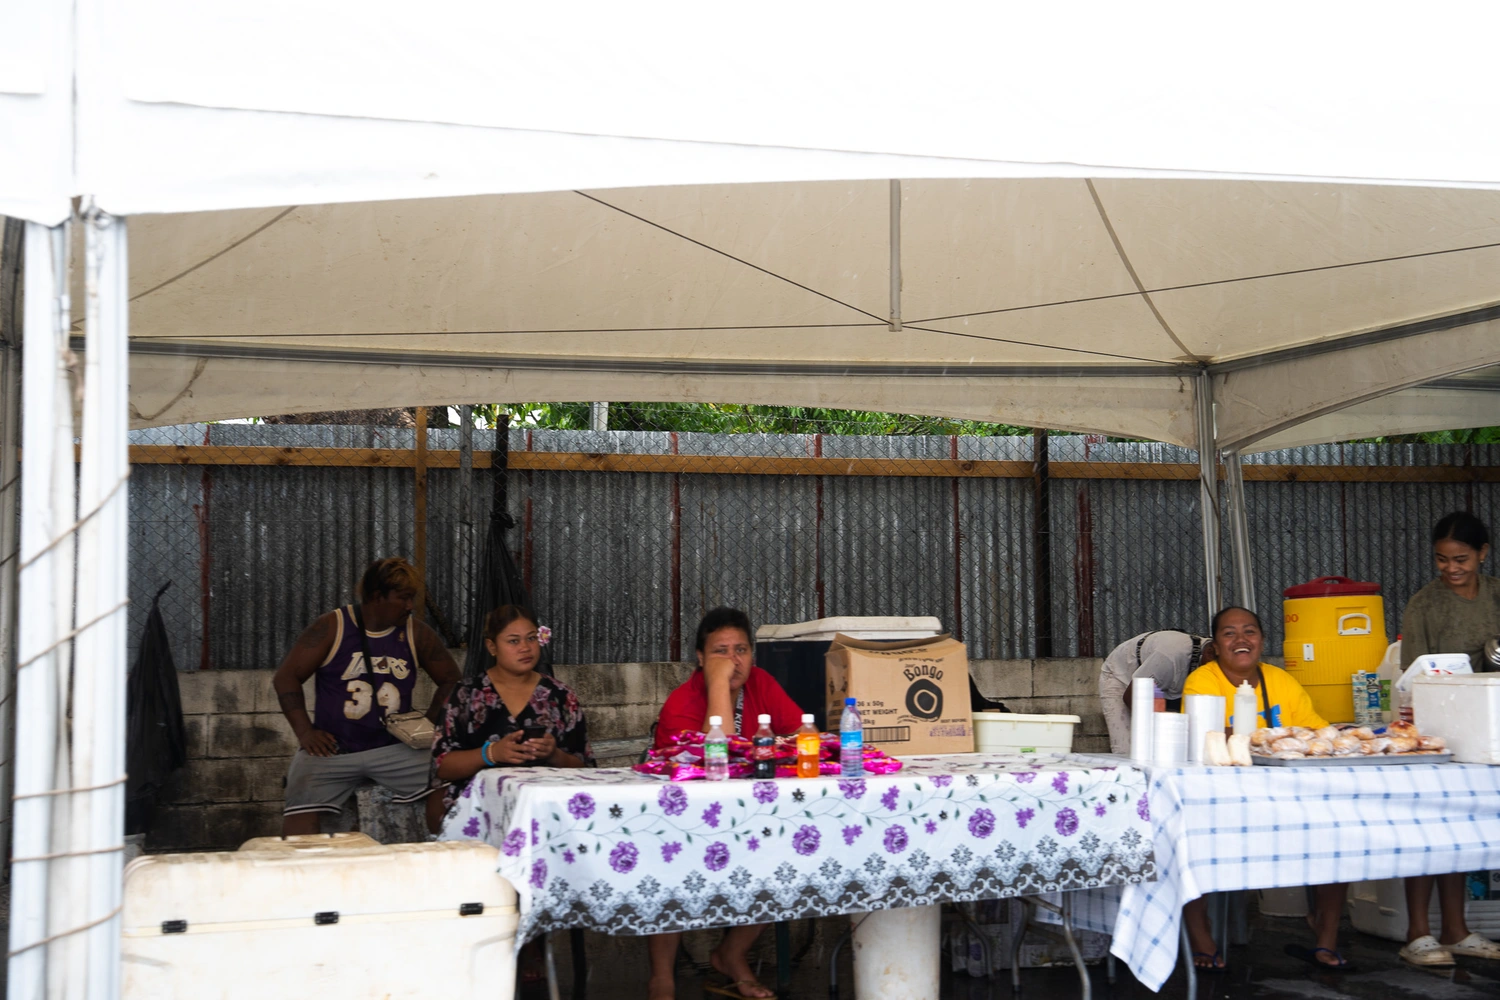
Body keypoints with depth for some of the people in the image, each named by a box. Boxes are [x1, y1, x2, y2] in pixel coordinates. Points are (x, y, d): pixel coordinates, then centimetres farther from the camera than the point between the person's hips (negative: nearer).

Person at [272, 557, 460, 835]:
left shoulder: (416, 634, 7)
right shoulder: (332, 627, 0)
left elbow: (451, 680, 17)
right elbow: (286, 677, 1)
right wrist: (305, 732, -8)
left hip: (394, 748, 2)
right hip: (332, 748, -2)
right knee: (300, 817, -22)